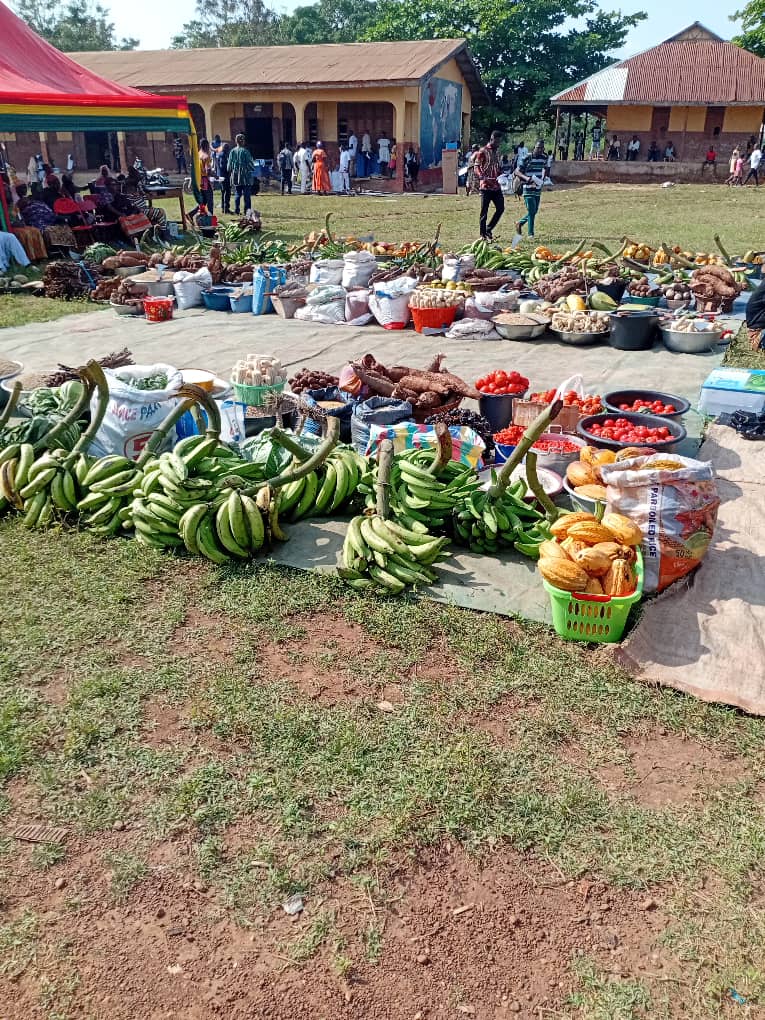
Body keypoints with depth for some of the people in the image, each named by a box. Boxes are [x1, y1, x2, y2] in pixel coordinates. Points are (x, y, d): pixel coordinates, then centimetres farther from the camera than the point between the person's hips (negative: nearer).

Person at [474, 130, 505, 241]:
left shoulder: (497, 151, 17)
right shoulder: (483, 151, -5)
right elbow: (476, 166, -10)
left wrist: (501, 174, 9)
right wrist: (482, 177, -28)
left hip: (496, 185, 7)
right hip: (486, 186, -7)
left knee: (500, 208, 3)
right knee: (484, 211, -3)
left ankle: (488, 229, 16)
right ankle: (483, 235, 4)